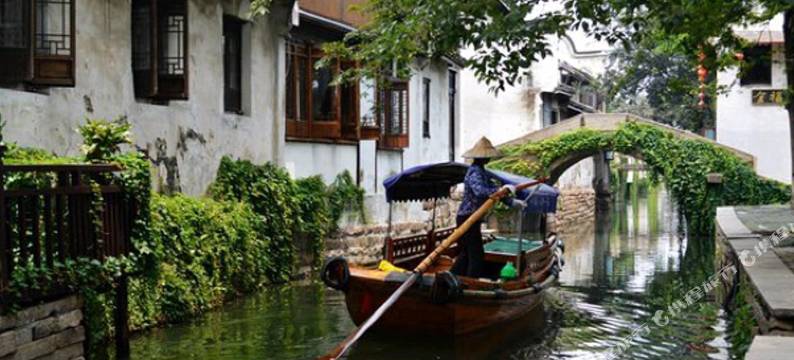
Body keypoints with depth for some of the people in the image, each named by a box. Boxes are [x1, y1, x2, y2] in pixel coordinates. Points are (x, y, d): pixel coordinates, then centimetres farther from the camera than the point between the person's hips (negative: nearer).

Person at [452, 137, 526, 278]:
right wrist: (501, 189, -41)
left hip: (467, 218, 10)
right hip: (468, 219, -10)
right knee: (477, 255, -5)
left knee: (466, 253, 19)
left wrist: (511, 201, 9)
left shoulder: (481, 171, 13)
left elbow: (492, 190, 17)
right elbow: (480, 191, -37)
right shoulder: (475, 172, -19)